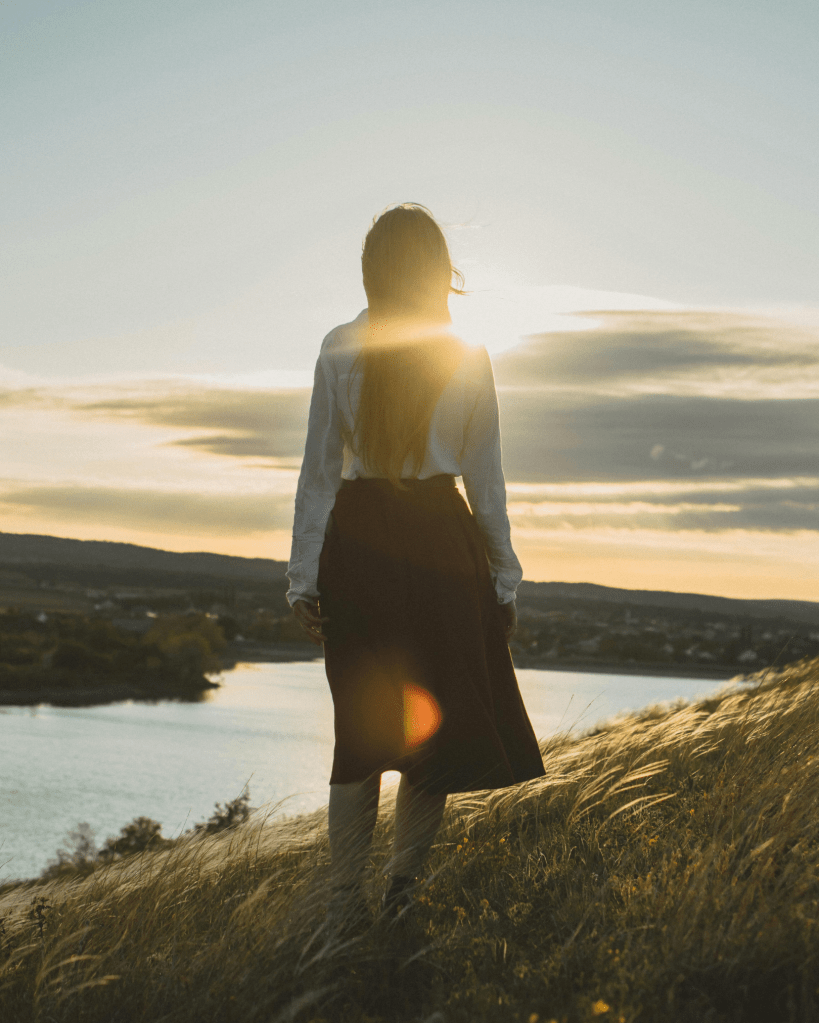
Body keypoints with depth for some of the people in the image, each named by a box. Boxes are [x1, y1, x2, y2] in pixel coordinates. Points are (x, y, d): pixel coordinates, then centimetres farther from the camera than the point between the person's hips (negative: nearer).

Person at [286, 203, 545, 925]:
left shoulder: (339, 350, -1)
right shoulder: (470, 358, -1)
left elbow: (319, 471, -1)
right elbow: (486, 482, 1)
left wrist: (305, 576, 5)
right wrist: (504, 580, 9)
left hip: (357, 540, 2)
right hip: (439, 539, -2)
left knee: (361, 726, 13)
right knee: (444, 720, 12)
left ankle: (345, 897, 15)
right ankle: (404, 887, 12)